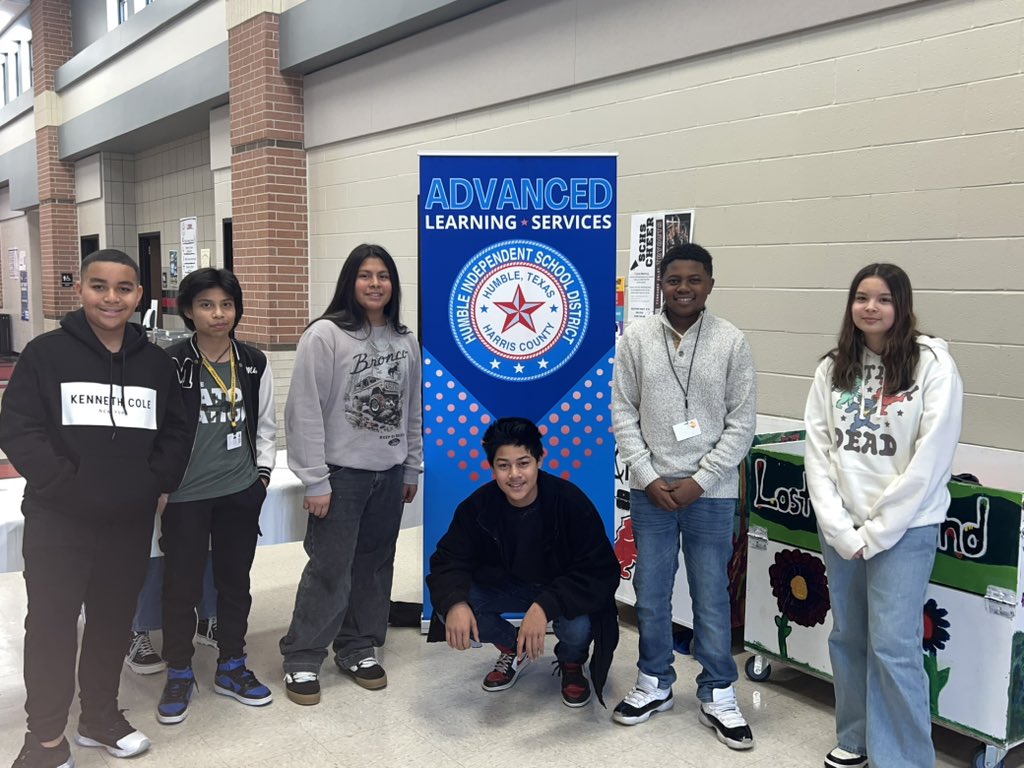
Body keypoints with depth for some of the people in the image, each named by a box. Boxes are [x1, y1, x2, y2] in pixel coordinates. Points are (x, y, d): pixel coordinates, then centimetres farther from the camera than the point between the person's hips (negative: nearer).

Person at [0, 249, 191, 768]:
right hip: (58, 520, -4)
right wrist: (66, 485, -16)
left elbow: (175, 432, 11)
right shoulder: (46, 353, -5)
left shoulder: (156, 362, 7)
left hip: (131, 521, 4)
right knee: (51, 623, 2)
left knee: (114, 618, 14)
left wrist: (158, 484, -3)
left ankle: (100, 715, 33)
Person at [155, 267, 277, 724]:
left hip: (241, 492, 4)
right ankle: (179, 674, 26)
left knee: (235, 580, 14)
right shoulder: (171, 365, -10)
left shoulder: (255, 364, 3)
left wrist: (263, 472, 4)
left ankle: (231, 667, 31)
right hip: (184, 494, -3)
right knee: (181, 585, 6)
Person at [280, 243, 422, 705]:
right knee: (329, 569, -1)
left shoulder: (405, 340, 8)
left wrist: (412, 470, 13)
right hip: (341, 472, -5)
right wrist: (315, 480, -15)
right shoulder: (325, 335, -10)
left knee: (374, 566, 12)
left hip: (389, 474, 5)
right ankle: (301, 658, 14)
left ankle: (359, 648, 27)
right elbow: (306, 411, -13)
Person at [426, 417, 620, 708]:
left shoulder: (570, 501, -27)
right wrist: (455, 603, -36)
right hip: (507, 587, 3)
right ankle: (513, 649, 11)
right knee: (447, 607, -21)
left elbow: (600, 571, -29)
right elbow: (449, 561, -12)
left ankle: (571, 662, 7)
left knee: (579, 625, -36)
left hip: (563, 590, -3)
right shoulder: (478, 506, -16)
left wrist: (544, 607, -44)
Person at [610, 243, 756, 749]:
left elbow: (742, 423, -3)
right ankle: (654, 684, 31)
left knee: (712, 598, 8)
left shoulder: (731, 342, -4)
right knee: (650, 594, 13)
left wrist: (699, 481, -10)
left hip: (711, 493, -1)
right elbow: (622, 412, 0)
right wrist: (649, 477, -8)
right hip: (650, 490, 1)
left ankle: (718, 697, 25)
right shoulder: (636, 338, -1)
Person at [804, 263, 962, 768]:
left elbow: (930, 459, -12)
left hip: (904, 527, -4)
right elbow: (817, 451, 2)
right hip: (839, 526, 5)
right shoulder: (832, 369, 5)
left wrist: (876, 531, -12)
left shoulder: (932, 365, -8)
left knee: (893, 647, -4)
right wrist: (838, 527, -7)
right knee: (847, 638, 13)